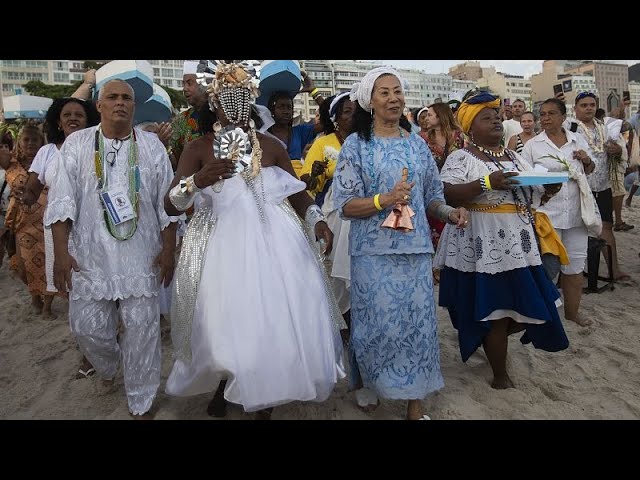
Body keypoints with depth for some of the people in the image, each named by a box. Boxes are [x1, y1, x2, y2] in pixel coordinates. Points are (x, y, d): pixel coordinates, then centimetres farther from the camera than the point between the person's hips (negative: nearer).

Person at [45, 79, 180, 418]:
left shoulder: (152, 145, 5)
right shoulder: (76, 144, 4)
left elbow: (166, 202, 4)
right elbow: (62, 200, 1)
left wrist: (168, 250, 1)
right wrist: (61, 253, -6)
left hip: (141, 255, 0)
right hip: (89, 254, 1)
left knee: (142, 329, 2)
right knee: (87, 327, 7)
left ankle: (141, 405, 19)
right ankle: (107, 367, 43)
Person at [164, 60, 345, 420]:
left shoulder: (272, 146, 7)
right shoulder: (198, 149, 2)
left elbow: (297, 192, 12)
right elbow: (171, 206, -6)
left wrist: (317, 219, -7)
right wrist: (197, 182, -26)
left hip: (272, 244, 1)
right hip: (221, 248, -1)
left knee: (276, 322, 2)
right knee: (221, 324, 4)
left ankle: (266, 401, 27)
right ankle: (222, 389, 36)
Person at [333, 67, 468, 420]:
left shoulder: (418, 144, 10)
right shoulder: (356, 144, -2)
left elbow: (431, 196, 14)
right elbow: (345, 205, -7)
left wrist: (449, 212, -6)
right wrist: (384, 200, -22)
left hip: (415, 249, 4)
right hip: (373, 251, -3)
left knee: (418, 322, 5)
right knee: (376, 321, 5)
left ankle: (415, 405, 19)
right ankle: (363, 381, 34)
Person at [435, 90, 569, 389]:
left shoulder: (514, 157, 17)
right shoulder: (461, 158, -5)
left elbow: (531, 194, 22)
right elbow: (447, 195, -18)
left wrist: (549, 188, 1)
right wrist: (486, 183, -27)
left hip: (518, 243, 7)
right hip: (484, 246, -7)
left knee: (526, 307, 9)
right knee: (496, 311, 0)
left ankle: (491, 341, 38)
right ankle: (500, 374, 20)